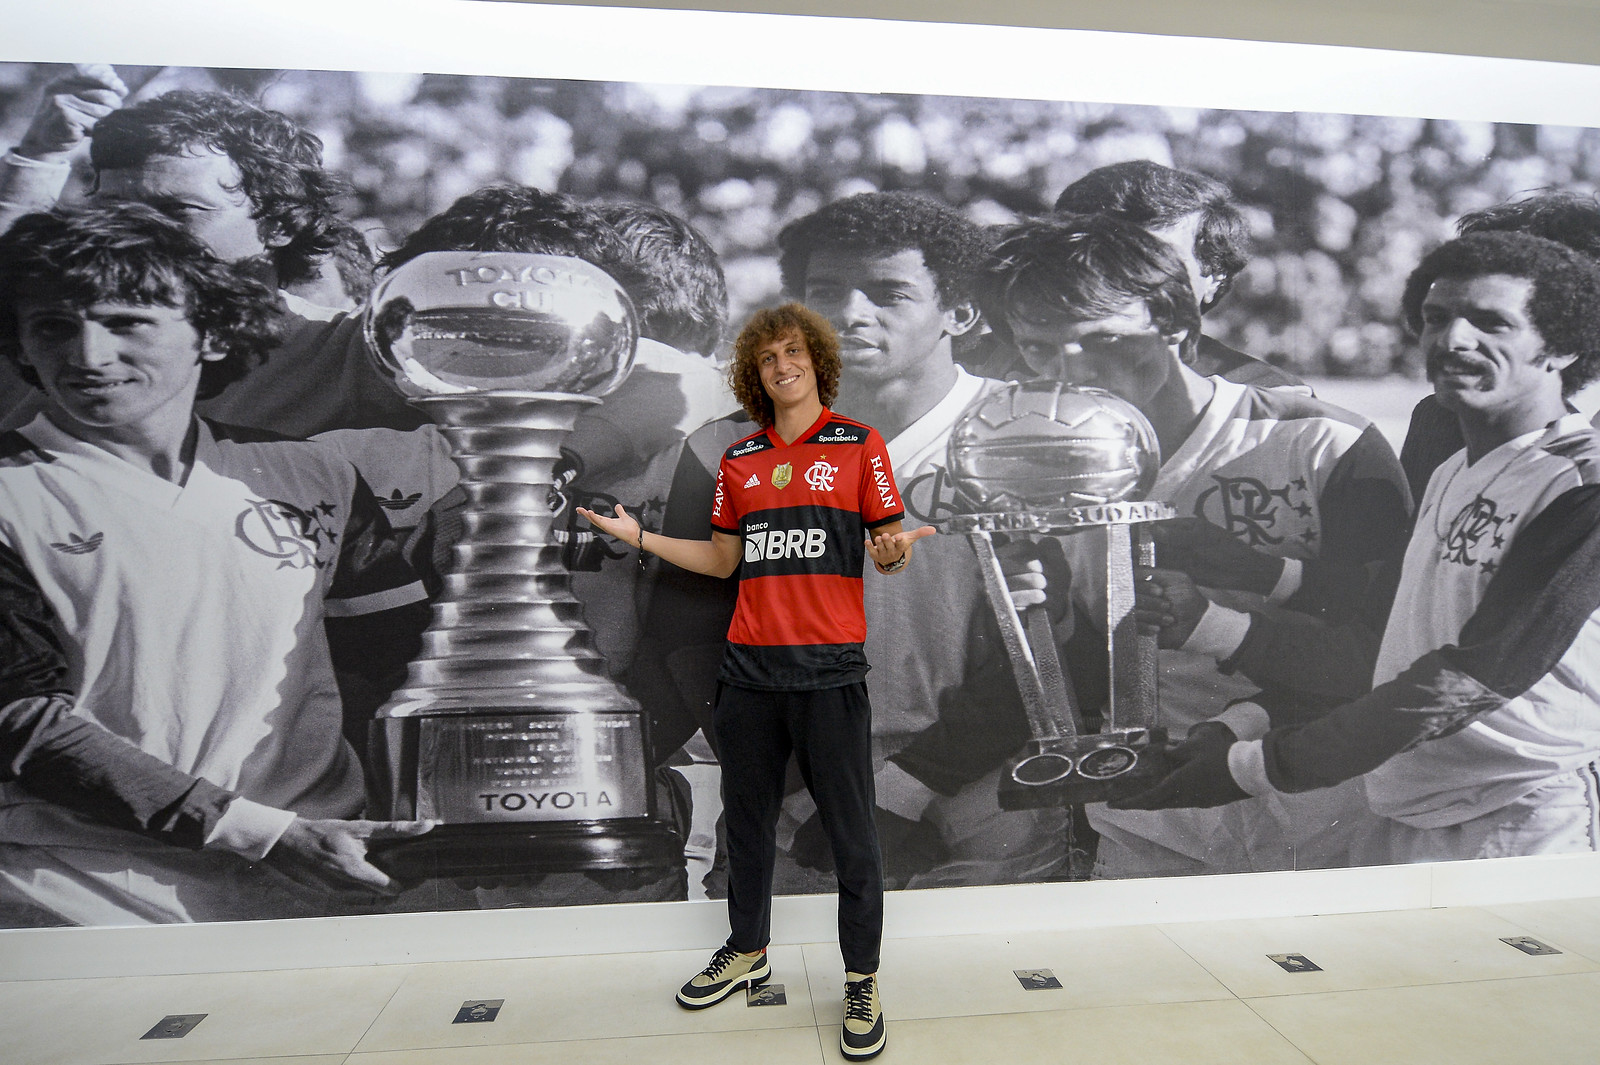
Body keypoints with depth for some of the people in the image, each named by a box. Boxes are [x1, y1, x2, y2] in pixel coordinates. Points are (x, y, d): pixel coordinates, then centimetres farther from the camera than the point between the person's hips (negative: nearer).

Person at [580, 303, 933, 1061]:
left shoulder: (859, 443, 1)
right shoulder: (738, 461, 12)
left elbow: (888, 550, 0)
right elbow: (722, 558, 16)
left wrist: (894, 552, -22)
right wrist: (640, 536, 10)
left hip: (830, 665, -4)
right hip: (749, 665, 4)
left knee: (850, 829, 3)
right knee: (745, 818, 16)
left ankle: (862, 981, 22)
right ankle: (747, 951, 37)